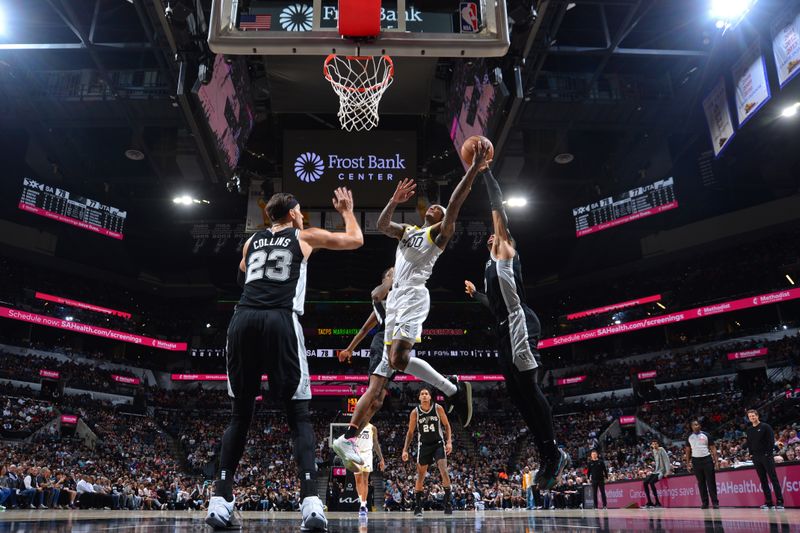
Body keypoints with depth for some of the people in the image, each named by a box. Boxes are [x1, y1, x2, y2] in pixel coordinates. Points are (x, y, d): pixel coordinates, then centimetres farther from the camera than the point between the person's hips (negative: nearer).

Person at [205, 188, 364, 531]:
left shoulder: (251, 241, 26)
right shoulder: (305, 236, 16)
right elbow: (356, 240, 25)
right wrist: (346, 210, 41)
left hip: (243, 320, 4)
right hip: (280, 321, -4)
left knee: (240, 415, 13)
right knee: (299, 415, 1)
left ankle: (220, 502, 7)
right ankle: (311, 502, -12)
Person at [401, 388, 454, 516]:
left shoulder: (438, 408, -8)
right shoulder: (415, 412, -6)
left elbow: (446, 425, 0)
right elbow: (410, 432, 2)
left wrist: (449, 442, -11)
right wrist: (405, 450, -3)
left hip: (438, 444, -1)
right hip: (423, 445, 1)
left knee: (444, 471, -15)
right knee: (420, 476, 3)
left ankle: (448, 503, -3)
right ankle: (417, 507, 13)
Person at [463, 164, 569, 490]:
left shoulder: (507, 250, 9)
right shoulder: (493, 267, 30)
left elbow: (498, 209, 1)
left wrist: (485, 170, 3)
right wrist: (475, 294, 42)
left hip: (519, 324, -9)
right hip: (506, 330, 9)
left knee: (528, 388, -14)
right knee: (518, 394, 5)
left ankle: (553, 454, -8)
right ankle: (548, 458, 8)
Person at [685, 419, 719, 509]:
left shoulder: (706, 435, 0)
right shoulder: (689, 437, 8)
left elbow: (713, 448, 1)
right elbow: (688, 451, 13)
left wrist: (716, 461, -7)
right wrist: (688, 463, 7)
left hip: (707, 459, -3)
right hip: (696, 461, 3)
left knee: (711, 482, -3)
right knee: (701, 482, 5)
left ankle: (715, 502, 2)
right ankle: (705, 503, 10)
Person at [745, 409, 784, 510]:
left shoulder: (765, 427, -2)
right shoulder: (748, 430, 13)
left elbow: (771, 440, -7)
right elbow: (748, 443, 19)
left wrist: (768, 453, -13)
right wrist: (751, 453, 8)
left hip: (767, 456, -5)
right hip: (756, 458, 5)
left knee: (773, 478, -8)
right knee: (763, 480, 5)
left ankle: (779, 502, -9)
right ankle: (768, 502, 8)